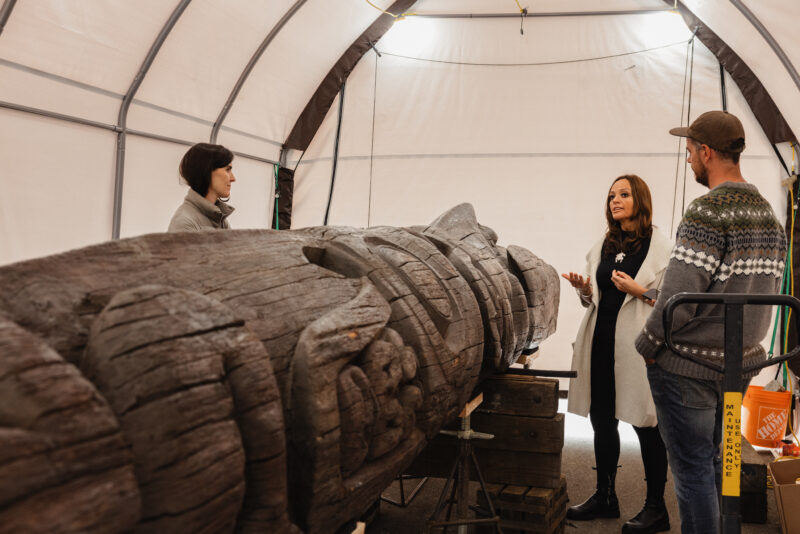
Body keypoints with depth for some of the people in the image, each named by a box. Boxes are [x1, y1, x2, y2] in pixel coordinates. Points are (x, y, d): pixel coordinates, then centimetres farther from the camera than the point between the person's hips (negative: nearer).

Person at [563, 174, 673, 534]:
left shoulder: (660, 246, -3)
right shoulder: (603, 246, 16)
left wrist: (637, 290, -18)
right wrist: (584, 289, 2)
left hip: (638, 345, -6)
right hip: (601, 341, 6)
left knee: (645, 425, -1)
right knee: (602, 421, 12)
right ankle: (605, 497, 27)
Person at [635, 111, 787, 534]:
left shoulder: (708, 212, -20)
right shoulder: (768, 214, 8)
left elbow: (680, 295, -25)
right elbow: (767, 289, 12)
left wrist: (647, 344, -10)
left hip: (689, 365, -8)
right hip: (741, 363, 8)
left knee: (692, 467, 4)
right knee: (710, 460, 21)